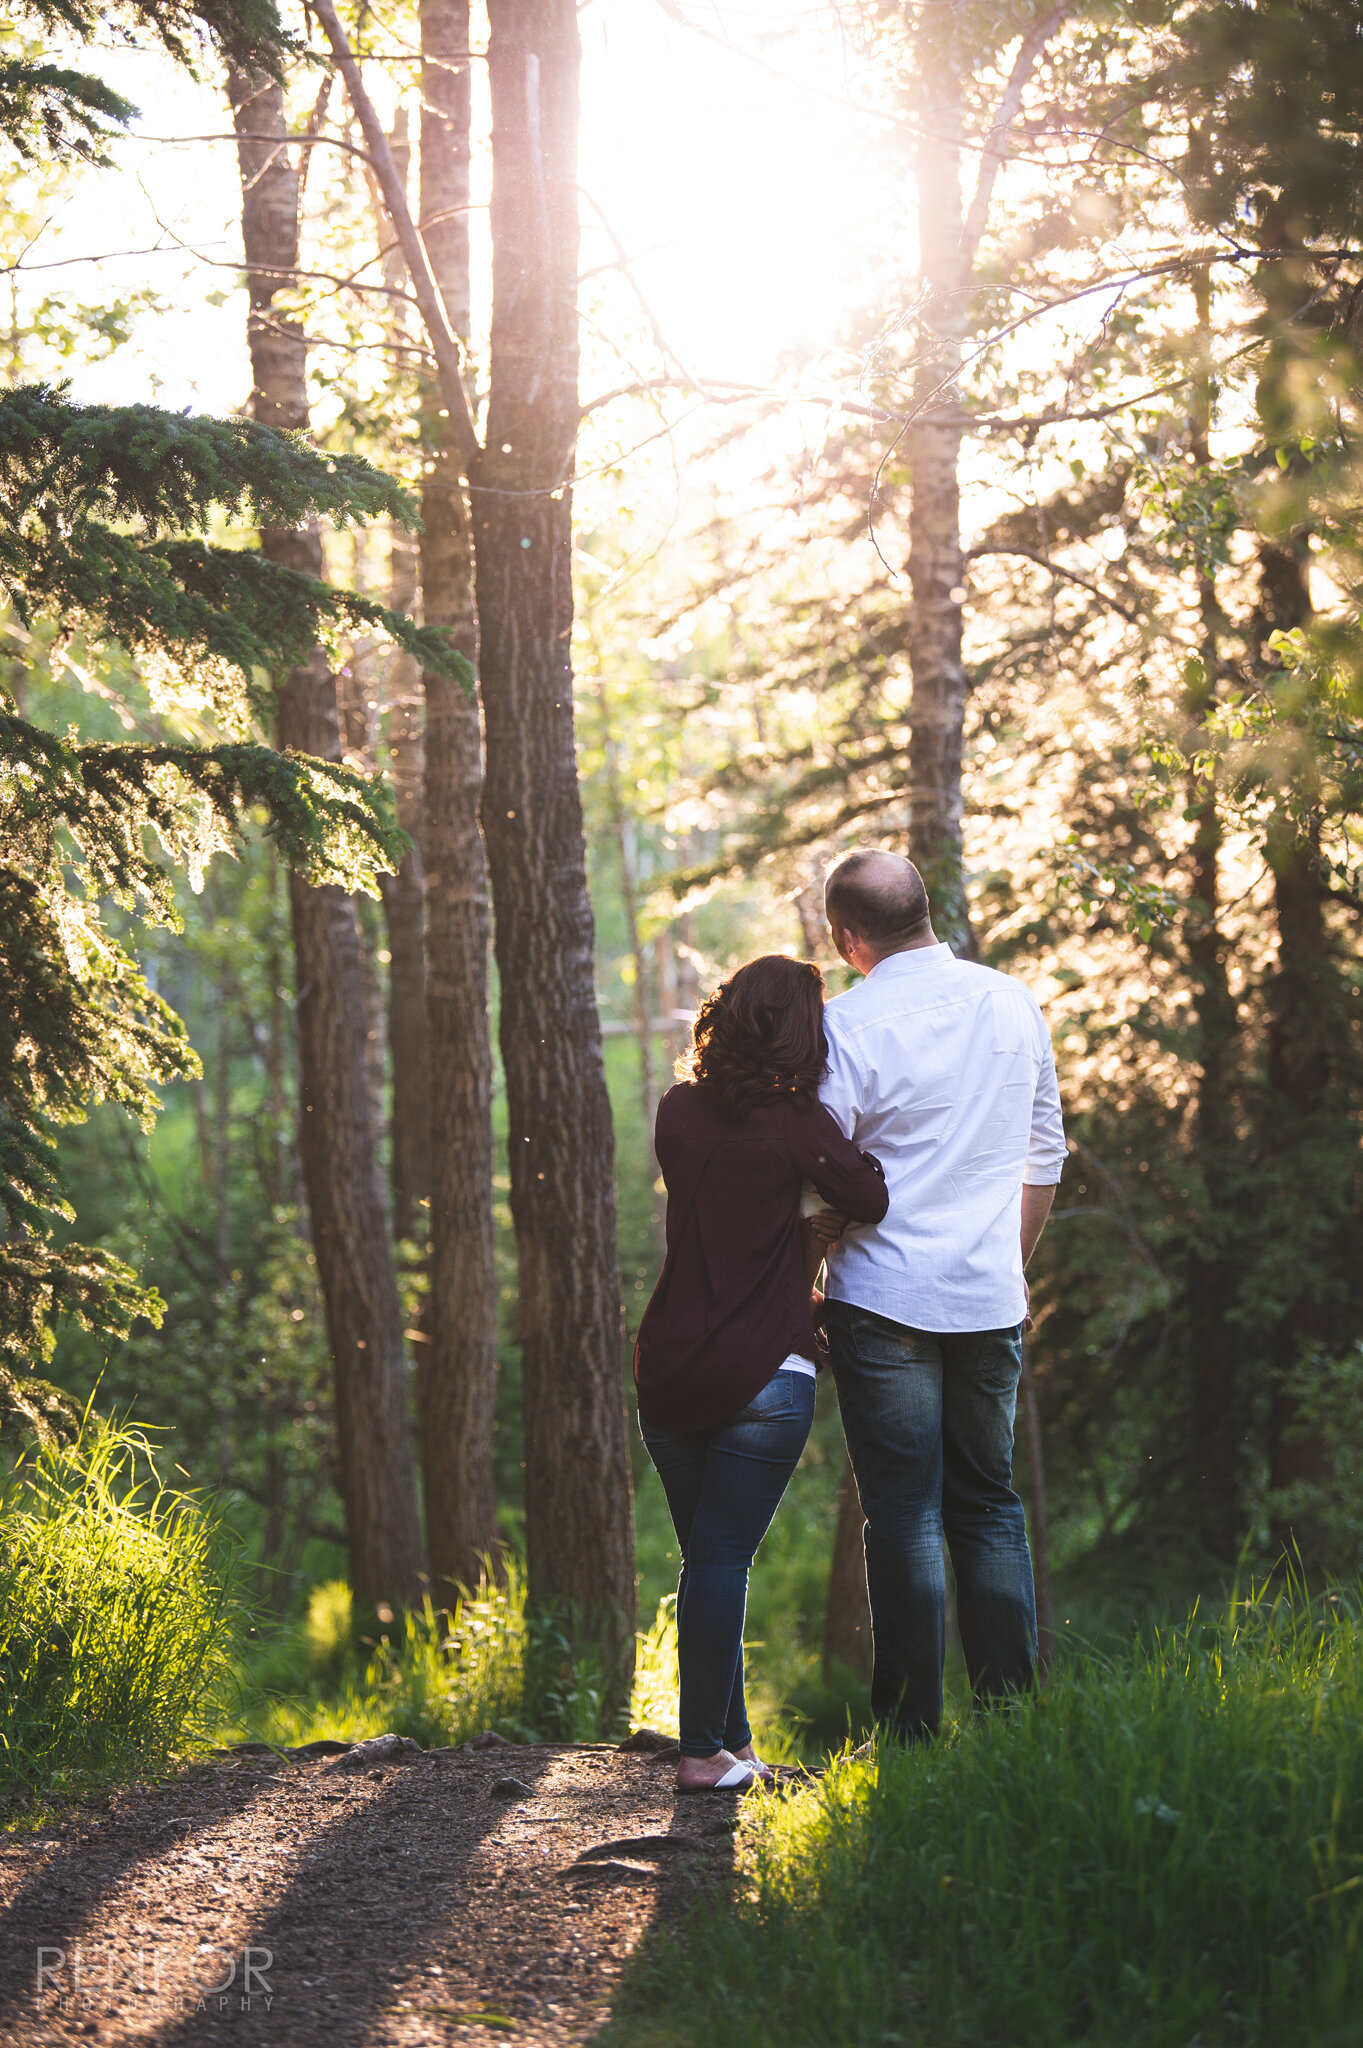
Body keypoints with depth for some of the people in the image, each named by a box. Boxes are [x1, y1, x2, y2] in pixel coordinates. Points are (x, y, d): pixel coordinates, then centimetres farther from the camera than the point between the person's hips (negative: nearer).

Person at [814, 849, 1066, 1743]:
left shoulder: (849, 1023, -10)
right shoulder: (1015, 1004, 6)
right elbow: (1045, 1157, 14)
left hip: (886, 1298, -4)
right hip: (993, 1299, 4)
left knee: (904, 1515, -1)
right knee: (989, 1506, 12)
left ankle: (911, 1735, -1)